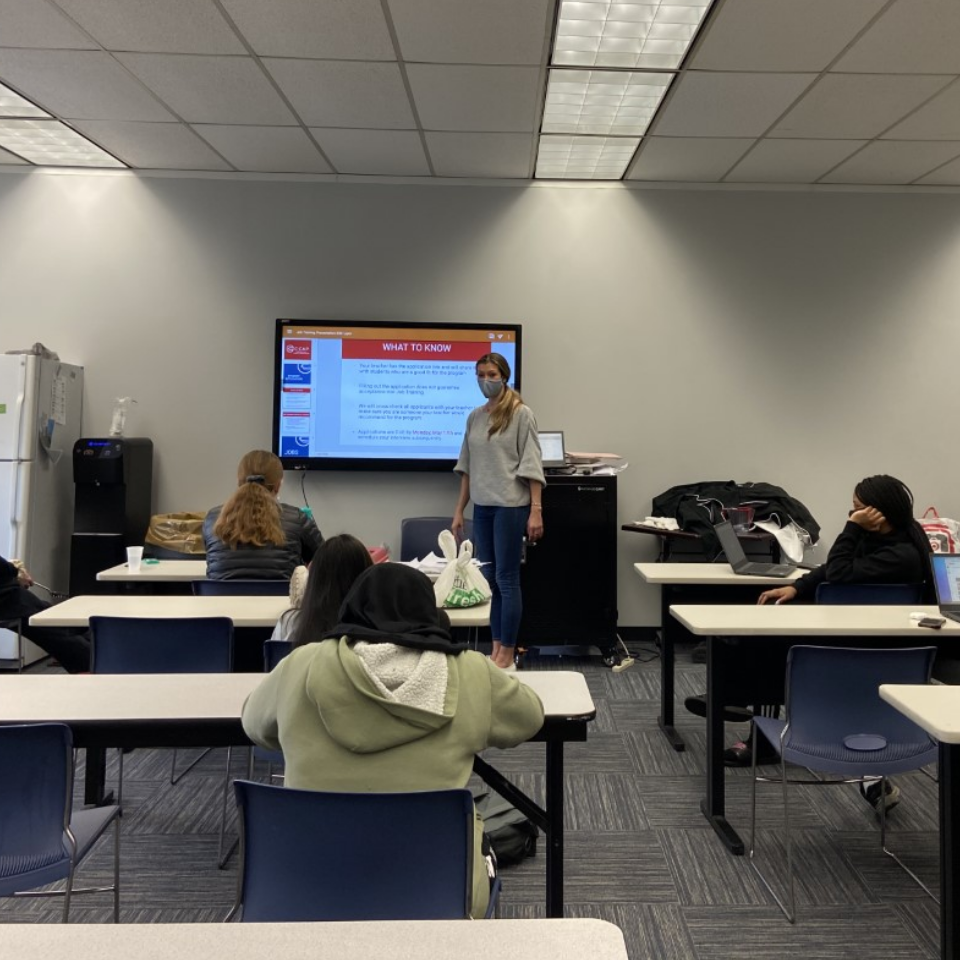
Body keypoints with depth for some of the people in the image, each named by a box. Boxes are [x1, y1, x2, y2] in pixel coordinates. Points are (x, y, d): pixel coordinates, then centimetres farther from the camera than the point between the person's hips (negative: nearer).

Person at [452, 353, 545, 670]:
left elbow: (532, 465, -9)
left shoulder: (521, 414, -5)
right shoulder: (474, 417, 11)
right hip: (482, 507, 6)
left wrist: (536, 510, -16)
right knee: (487, 579, 9)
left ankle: (507, 653, 9)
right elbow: (467, 467, 14)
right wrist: (459, 510, 12)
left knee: (507, 579, -1)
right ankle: (495, 648, 19)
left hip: (511, 506, -6)